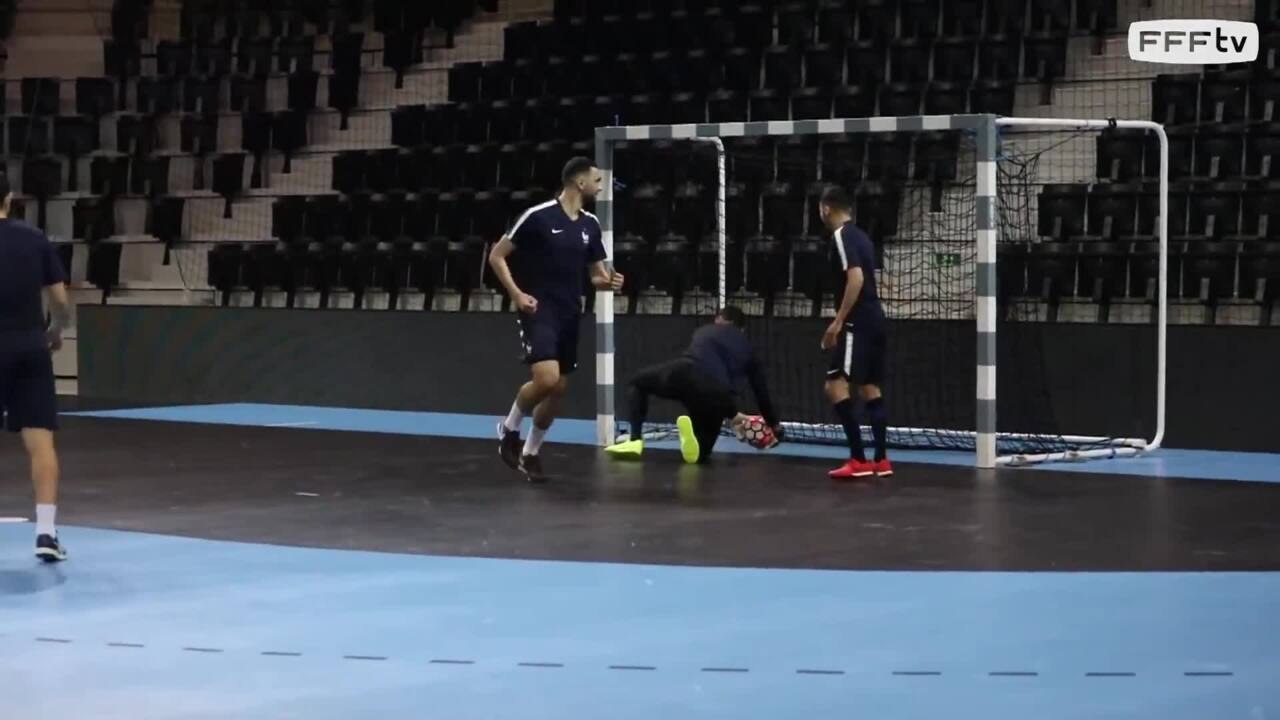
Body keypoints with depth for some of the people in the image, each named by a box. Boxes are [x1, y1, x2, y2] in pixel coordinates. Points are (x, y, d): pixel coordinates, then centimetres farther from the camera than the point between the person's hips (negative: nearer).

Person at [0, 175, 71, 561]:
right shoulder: (35, 238, 3)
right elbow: (60, 300, 5)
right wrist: (57, 330, 25)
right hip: (31, 349, 2)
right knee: (40, 440, 0)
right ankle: (46, 532, -6)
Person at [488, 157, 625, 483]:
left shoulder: (590, 224, 8)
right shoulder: (537, 216, -11)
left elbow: (597, 275, 16)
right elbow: (496, 256, -5)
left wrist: (609, 282, -7)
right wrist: (516, 294, -15)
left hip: (570, 315, 7)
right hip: (539, 310, -7)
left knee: (559, 388, 7)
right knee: (546, 379, -22)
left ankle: (530, 453, 23)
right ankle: (509, 429, 4)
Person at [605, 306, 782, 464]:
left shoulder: (705, 331, 36)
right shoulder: (746, 348, 32)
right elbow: (761, 389, 34)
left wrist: (731, 412, 54)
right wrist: (774, 425, 50)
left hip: (685, 373, 0)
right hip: (716, 394, 0)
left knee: (637, 383, 32)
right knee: (700, 453, 21)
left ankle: (635, 441, 9)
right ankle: (694, 431, -18)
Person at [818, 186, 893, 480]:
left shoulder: (842, 235, -10)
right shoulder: (860, 235, 17)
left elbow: (856, 278, -22)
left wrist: (838, 321, -20)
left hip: (859, 323, -10)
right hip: (875, 321, 10)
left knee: (836, 386, -12)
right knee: (870, 388, 14)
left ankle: (858, 460, -17)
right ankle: (881, 460, 14)